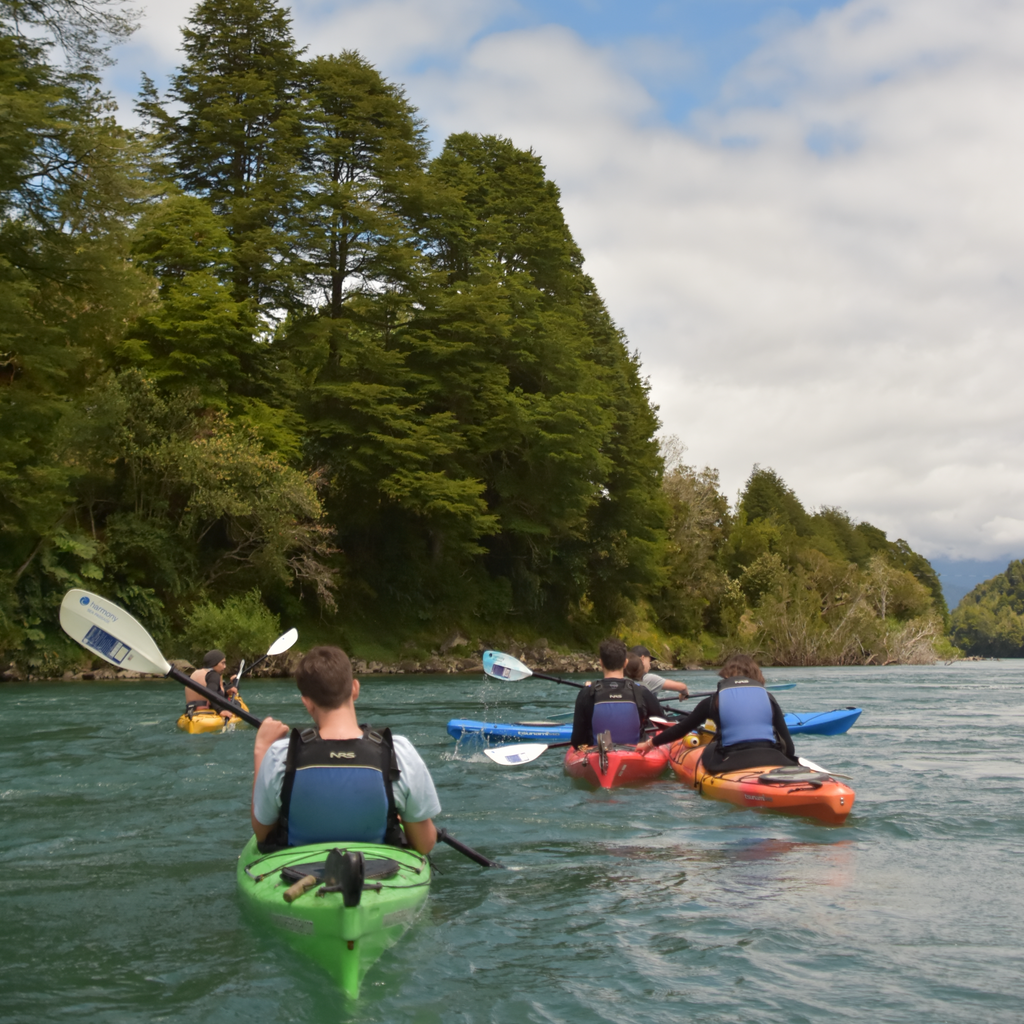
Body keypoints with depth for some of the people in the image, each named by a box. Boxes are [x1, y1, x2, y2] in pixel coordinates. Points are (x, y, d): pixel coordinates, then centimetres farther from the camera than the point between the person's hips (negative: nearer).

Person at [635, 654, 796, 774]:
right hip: (774, 761, -1)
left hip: (733, 765, 1)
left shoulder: (714, 701, 12)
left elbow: (681, 729, 20)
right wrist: (791, 763, 33)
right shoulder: (768, 698, 16)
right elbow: (788, 743, 14)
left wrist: (651, 743, 35)